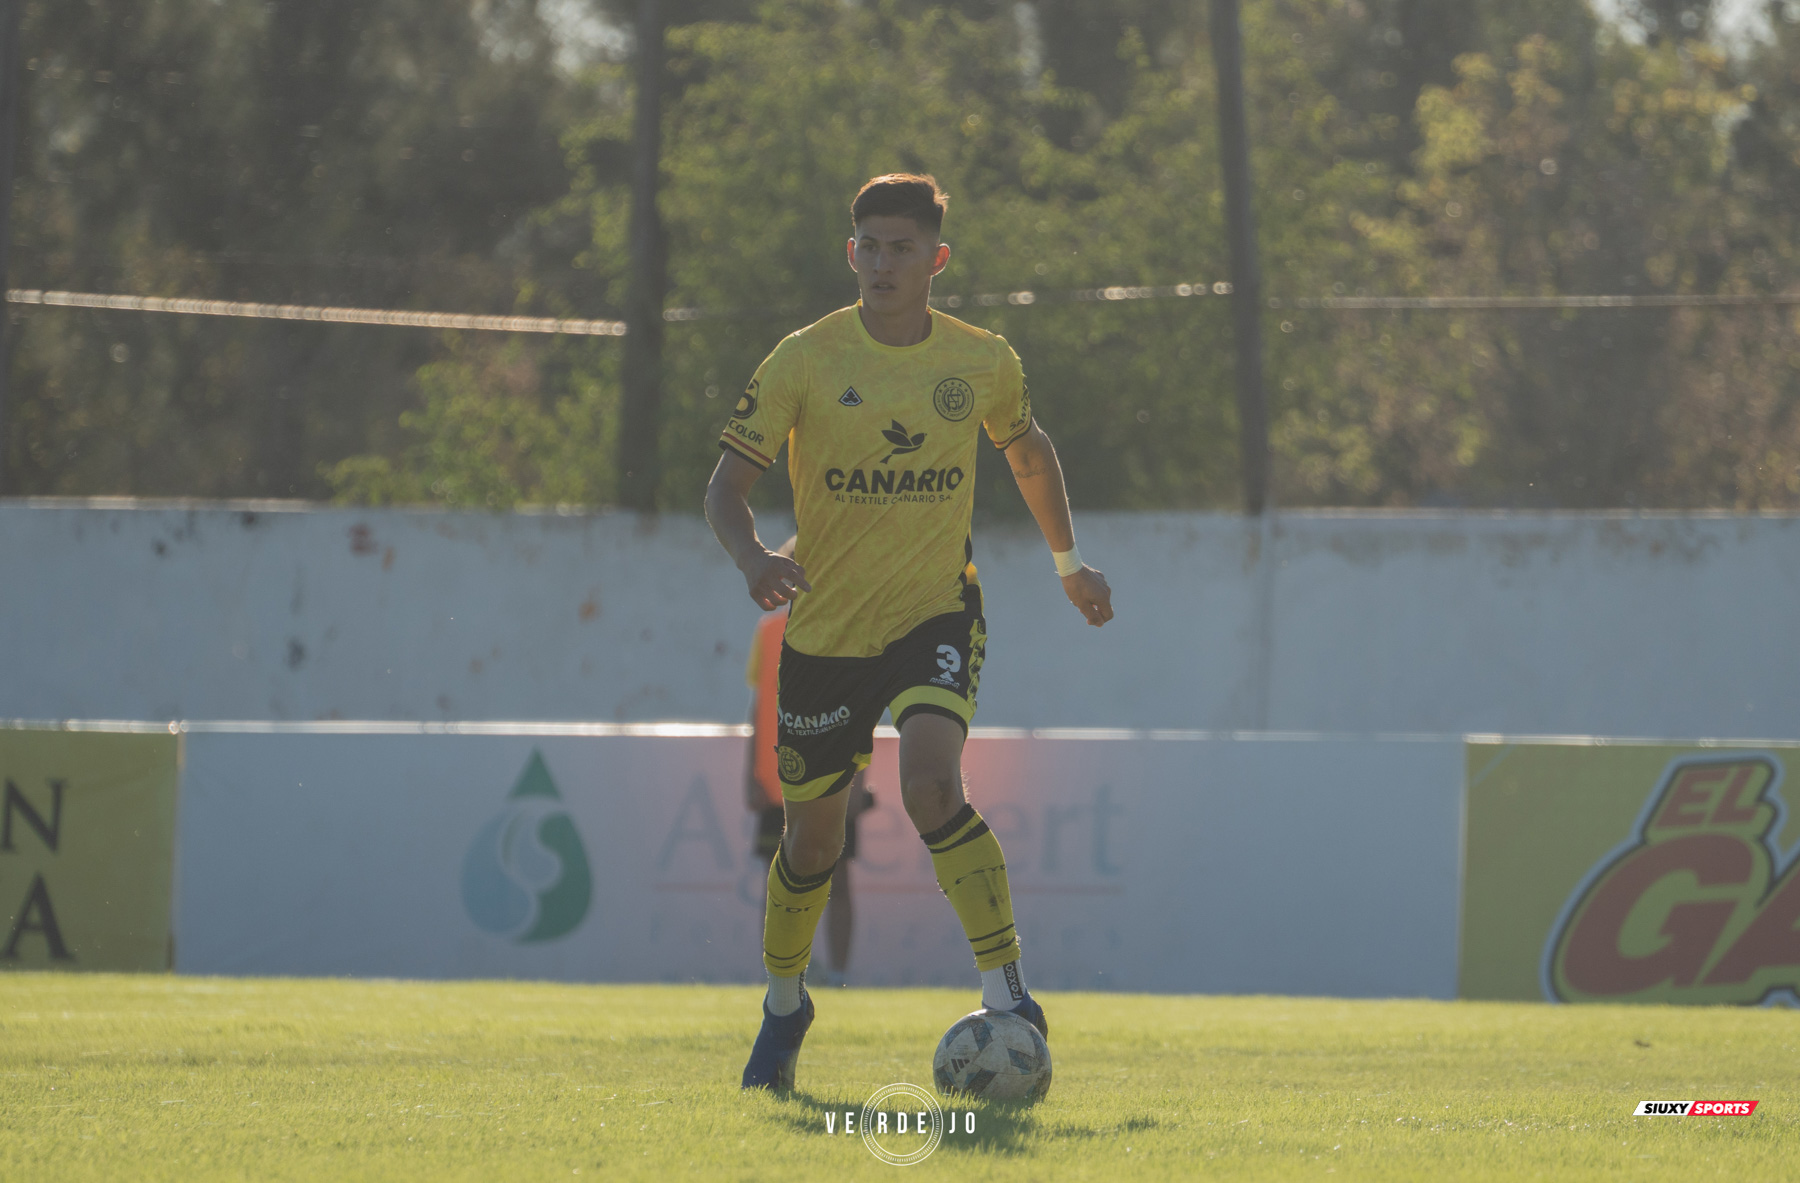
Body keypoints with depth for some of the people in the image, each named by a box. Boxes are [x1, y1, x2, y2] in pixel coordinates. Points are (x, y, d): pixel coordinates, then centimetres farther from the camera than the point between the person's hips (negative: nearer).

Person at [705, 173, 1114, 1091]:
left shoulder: (983, 363, -2)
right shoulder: (806, 360, -8)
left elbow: (1029, 451, 20)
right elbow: (728, 482, -10)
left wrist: (1068, 564, 23)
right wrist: (752, 557, -30)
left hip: (937, 613, -1)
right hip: (825, 628, 1)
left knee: (931, 782, -27)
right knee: (813, 833, 10)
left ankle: (1007, 997, -23)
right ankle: (784, 1004, 37)